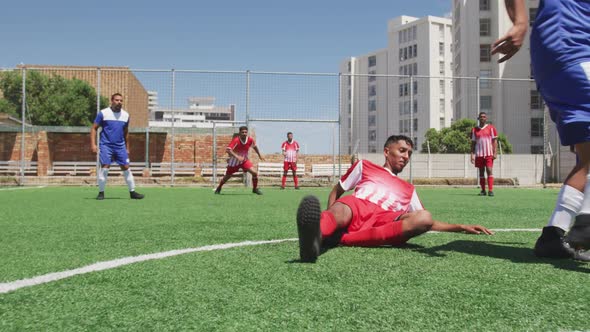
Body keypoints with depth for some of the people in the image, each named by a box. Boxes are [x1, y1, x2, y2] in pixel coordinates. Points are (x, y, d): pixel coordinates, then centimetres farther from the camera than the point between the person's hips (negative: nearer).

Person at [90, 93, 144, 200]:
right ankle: (101, 192, 2)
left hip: (121, 146, 3)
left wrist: (127, 148, 18)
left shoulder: (125, 115, 9)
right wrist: (93, 144, -9)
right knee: (104, 167, -11)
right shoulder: (103, 113, -2)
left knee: (126, 167, 1)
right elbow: (94, 128, 0)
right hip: (106, 145, -3)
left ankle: (132, 192, 9)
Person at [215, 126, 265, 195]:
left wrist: (259, 155, 18)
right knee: (227, 176, 12)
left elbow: (254, 146, 10)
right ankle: (219, 188, 40)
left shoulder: (250, 140, -13)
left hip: (244, 160, 3)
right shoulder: (236, 140, -26)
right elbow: (228, 149, -35)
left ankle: (255, 189, 5)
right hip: (234, 161, -3)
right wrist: (237, 157, -45)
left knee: (254, 173, -16)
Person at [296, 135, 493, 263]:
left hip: (383, 223, 2)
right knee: (342, 210, -37)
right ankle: (317, 233, -76)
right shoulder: (364, 166, 29)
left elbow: (430, 224, 36)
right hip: (356, 208, -2)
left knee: (424, 217, -28)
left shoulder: (409, 190, 37)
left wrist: (462, 228, 23)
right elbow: (336, 192, 28)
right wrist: (329, 216, 7)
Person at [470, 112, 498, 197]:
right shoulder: (474, 129, 9)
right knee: (481, 172, 5)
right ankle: (483, 190, 10)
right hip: (479, 154, 2)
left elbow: (495, 141, 2)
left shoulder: (491, 128, 4)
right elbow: (473, 143, 10)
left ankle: (491, 190, -11)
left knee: (489, 171, -10)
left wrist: (495, 153, -6)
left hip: (489, 154, -2)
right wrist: (472, 154, 2)